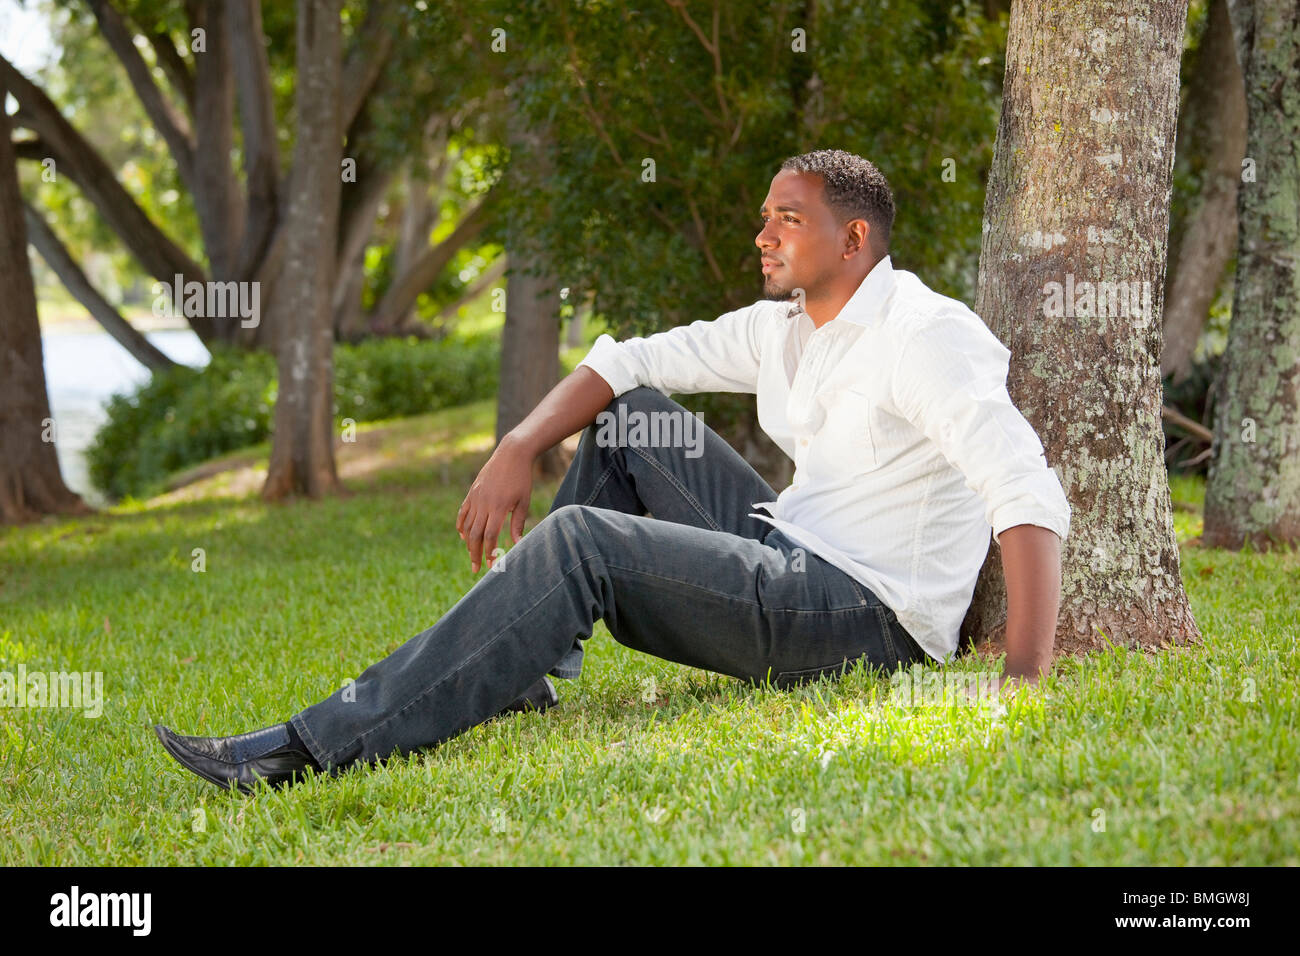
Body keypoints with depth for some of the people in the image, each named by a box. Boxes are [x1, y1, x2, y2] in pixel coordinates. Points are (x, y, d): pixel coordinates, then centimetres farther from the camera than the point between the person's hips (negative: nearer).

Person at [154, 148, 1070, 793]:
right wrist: (519, 451, -2)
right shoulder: (782, 328, 13)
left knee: (580, 543, -22)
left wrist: (1024, 683, -37)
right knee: (631, 415, 11)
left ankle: (318, 748, -28)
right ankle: (530, 663, 7)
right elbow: (628, 361, 16)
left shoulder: (925, 333, -15)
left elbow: (1031, 497, -26)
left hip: (870, 619, -9)